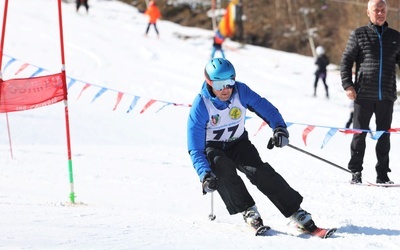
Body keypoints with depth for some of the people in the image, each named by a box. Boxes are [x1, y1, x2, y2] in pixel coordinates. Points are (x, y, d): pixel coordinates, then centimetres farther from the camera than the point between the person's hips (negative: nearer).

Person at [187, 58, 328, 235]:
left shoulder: (240, 91, -17)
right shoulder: (200, 106, -24)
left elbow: (265, 108, -7)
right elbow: (195, 149, -25)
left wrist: (279, 128, -28)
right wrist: (204, 175, -40)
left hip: (238, 143, 2)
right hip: (212, 149, -2)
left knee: (259, 170, -23)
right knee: (223, 168, -34)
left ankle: (295, 211, -21)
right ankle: (248, 210, -21)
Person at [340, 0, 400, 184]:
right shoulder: (358, 35, 4)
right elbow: (346, 60, 4)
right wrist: (347, 84, -8)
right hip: (364, 94, -2)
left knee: (384, 136, 5)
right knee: (359, 133, 1)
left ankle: (382, 174, 11)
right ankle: (356, 172, 7)